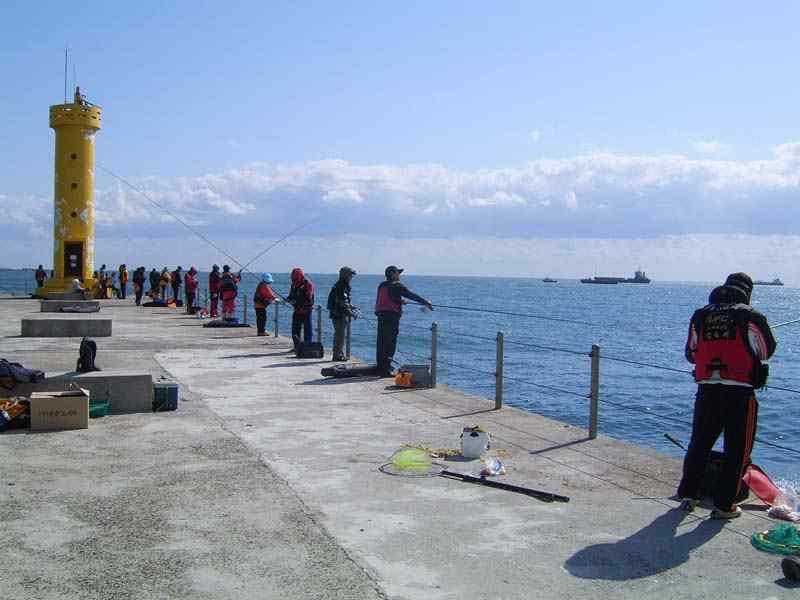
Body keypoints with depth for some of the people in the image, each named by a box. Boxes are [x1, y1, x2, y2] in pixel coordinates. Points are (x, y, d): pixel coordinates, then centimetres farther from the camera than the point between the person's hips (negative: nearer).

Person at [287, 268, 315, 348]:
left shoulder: (308, 284, -13)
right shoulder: (294, 284, 9)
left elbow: (308, 299, -20)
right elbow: (291, 295, 18)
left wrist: (296, 302, -25)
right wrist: (288, 299, -5)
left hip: (306, 311, -7)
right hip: (297, 310, 7)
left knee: (307, 329, -2)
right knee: (295, 330, 10)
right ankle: (297, 347, 20)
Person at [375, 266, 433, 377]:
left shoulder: (382, 285, 14)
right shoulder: (397, 286, -7)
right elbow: (412, 295, -5)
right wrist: (427, 303, 3)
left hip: (380, 315, 8)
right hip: (392, 316, -8)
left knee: (381, 342, 12)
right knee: (390, 343, -6)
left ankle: (380, 368, 19)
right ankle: (386, 369, -8)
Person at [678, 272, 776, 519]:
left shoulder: (700, 316, 5)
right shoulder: (751, 317, -7)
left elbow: (691, 353, 13)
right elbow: (767, 351, 3)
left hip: (707, 390, 4)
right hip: (740, 392, -4)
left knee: (699, 443, 17)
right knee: (737, 449, 7)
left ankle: (688, 495, 25)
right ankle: (724, 505, 9)